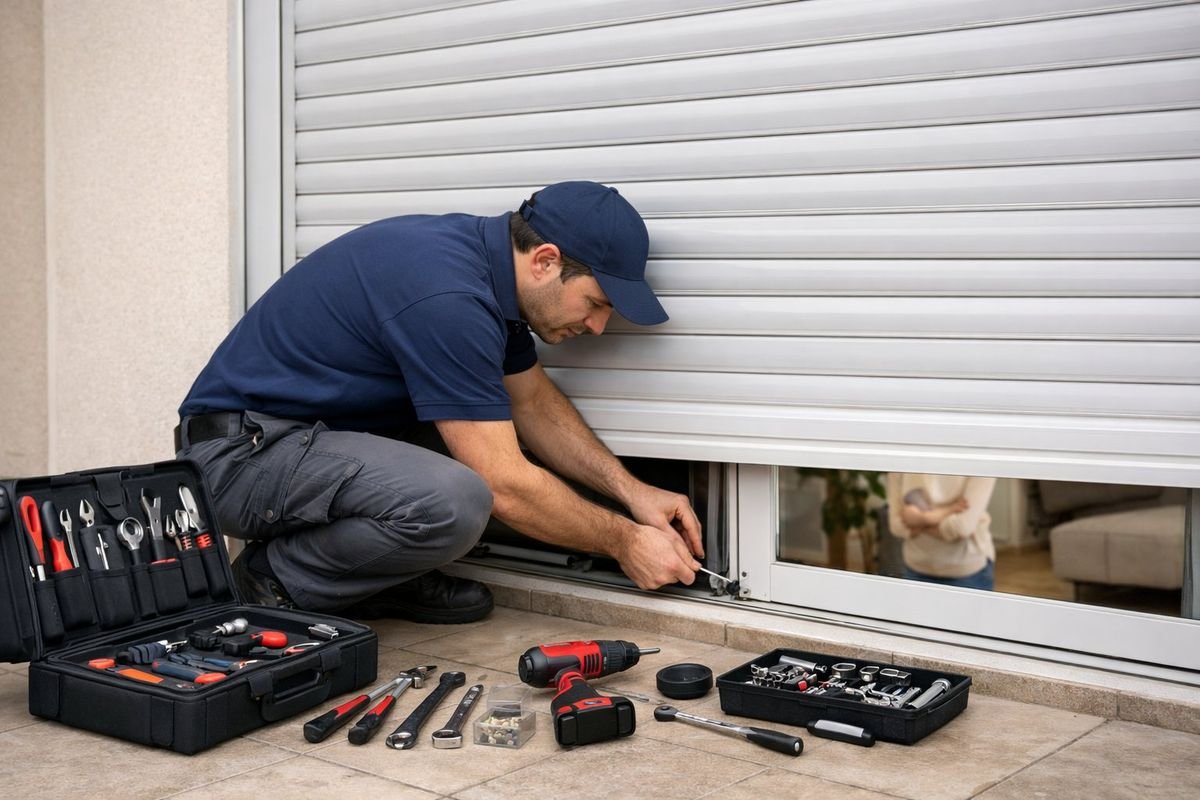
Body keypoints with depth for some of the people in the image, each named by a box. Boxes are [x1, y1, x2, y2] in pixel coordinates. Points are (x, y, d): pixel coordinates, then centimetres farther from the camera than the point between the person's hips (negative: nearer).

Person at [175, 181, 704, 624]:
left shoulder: (483, 255, 3)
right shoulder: (447, 296, -26)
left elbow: (535, 402, 16)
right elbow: (504, 484, -21)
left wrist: (631, 490, 8)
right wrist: (622, 542, -8)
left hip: (303, 430, 10)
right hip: (240, 453, -10)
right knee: (453, 503, -32)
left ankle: (386, 579, 9)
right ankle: (277, 582, -6)